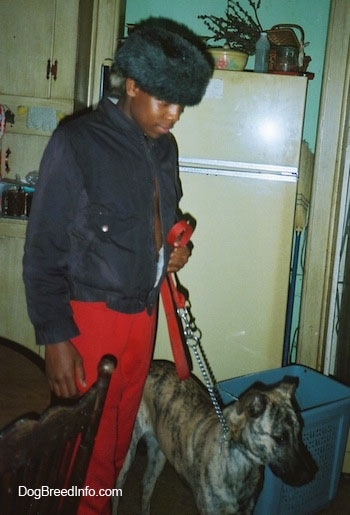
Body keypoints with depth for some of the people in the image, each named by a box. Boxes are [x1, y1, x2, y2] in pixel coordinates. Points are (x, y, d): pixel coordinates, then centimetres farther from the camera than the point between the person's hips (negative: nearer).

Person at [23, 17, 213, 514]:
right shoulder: (77, 142, -13)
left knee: (122, 427, 17)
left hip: (143, 309, 6)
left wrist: (173, 250, 1)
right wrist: (55, 338, -14)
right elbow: (43, 250, -12)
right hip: (90, 314, -6)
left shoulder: (163, 146, 7)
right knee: (88, 439, 6)